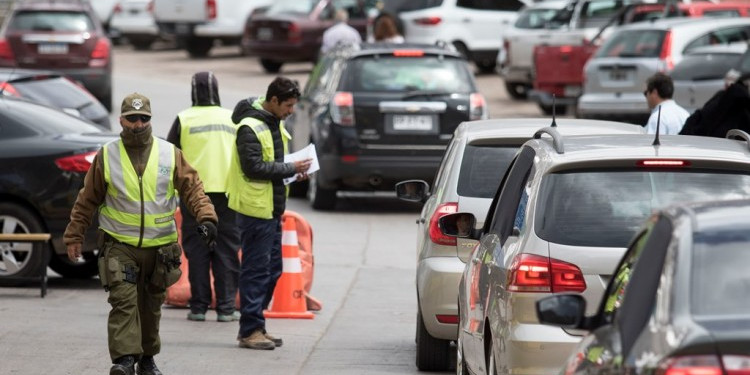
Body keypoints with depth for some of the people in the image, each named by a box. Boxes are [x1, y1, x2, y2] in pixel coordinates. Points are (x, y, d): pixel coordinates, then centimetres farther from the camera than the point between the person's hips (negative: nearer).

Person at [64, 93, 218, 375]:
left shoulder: (170, 154, 3)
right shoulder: (107, 156, 2)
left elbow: (192, 188, -2)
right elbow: (87, 200, 8)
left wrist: (206, 216, -19)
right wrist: (74, 236, 7)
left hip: (159, 246, 2)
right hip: (119, 245, -2)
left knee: (151, 306, 12)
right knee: (124, 301, -16)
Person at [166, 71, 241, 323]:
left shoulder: (184, 119, -1)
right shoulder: (232, 118, 7)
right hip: (227, 190, 1)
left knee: (197, 250, 4)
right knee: (226, 250, 5)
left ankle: (198, 307, 3)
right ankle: (226, 307, 3)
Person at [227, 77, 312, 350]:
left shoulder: (275, 124, 15)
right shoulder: (250, 128, -15)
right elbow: (253, 167, -22)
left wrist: (294, 170, 6)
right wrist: (290, 169, -18)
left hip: (271, 209, 10)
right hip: (255, 208, -10)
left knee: (272, 269, 13)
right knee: (256, 270, -6)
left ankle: (253, 326, 21)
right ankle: (250, 330, -2)